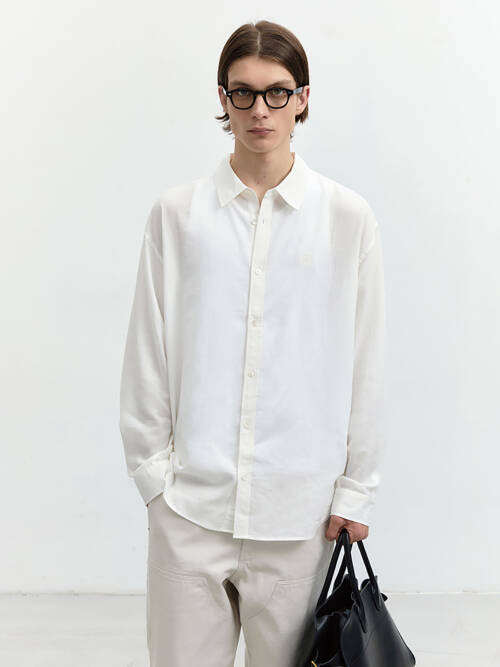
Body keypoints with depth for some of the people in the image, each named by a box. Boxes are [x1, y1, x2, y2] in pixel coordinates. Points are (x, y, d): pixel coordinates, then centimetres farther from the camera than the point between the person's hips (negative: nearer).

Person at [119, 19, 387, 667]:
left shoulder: (347, 217, 1)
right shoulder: (176, 212, 2)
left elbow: (365, 365, 2)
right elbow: (147, 353, 4)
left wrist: (356, 490, 2)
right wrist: (152, 469, 1)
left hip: (300, 506, 0)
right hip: (191, 501, 0)